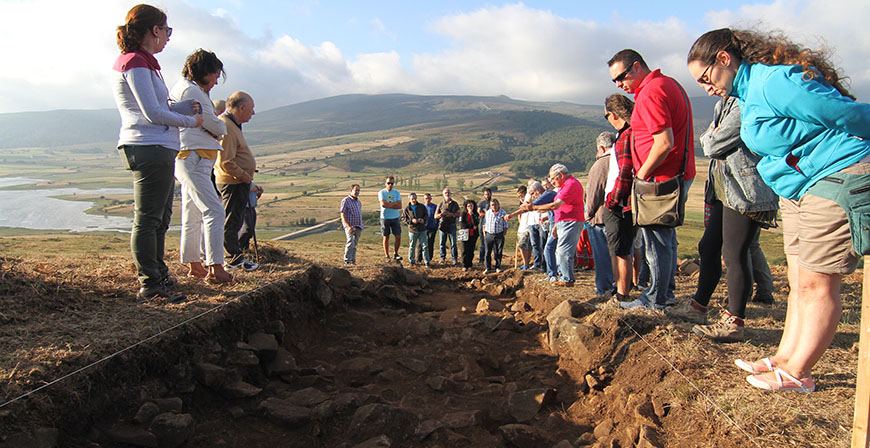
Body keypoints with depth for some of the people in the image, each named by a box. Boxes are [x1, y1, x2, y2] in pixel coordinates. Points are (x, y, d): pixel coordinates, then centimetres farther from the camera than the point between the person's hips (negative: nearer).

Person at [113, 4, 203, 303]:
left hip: (158, 150, 11)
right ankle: (149, 286, 0)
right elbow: (153, 113, -16)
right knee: (147, 220, -6)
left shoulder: (142, 62, 21)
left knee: (159, 219, 15)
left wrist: (189, 107, 9)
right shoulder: (136, 63, -10)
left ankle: (159, 279, 25)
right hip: (149, 149, -11)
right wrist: (190, 121, -3)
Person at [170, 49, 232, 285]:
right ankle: (215, 268, -20)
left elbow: (202, 125, 16)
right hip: (192, 158, -11)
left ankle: (193, 265, 23)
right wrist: (221, 127, 10)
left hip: (189, 160, 11)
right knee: (214, 212, -17)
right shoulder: (191, 91, -11)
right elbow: (217, 128, -12)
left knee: (192, 215, 15)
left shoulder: (181, 89, 22)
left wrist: (212, 130, -5)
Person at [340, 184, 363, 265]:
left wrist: (361, 226, 19)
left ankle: (353, 260, 17)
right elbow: (343, 216, -11)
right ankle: (347, 261, -12)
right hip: (349, 226, -6)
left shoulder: (358, 201, 14)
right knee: (350, 243, -17)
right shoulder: (345, 201, -7)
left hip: (358, 227, 6)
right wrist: (348, 226, -21)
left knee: (354, 244, 10)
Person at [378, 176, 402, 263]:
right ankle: (387, 256, 14)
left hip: (395, 218, 2)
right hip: (385, 218, -2)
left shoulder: (397, 192, 7)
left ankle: (395, 254, 16)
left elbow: (400, 206, -5)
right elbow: (383, 204, -18)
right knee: (386, 238, 4)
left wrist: (389, 205, -13)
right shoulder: (381, 192, -1)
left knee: (398, 237, -2)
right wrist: (395, 203, -9)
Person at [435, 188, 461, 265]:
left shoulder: (455, 204, 8)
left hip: (452, 225, -1)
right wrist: (441, 214, -12)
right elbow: (436, 215, 9)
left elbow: (458, 214, 4)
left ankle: (455, 259, -1)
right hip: (443, 225, 1)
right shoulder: (441, 204, 9)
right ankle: (443, 258, 15)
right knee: (442, 243, 3)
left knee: (453, 243, -4)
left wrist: (451, 214, -15)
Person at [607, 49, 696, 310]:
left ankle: (656, 300, 8)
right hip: (679, 175, 11)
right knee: (666, 237, 17)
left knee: (657, 241, -2)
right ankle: (667, 293, 28)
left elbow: (664, 143, -26)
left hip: (661, 179, -11)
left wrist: (642, 173, -14)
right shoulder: (669, 83, 17)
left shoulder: (650, 93, -17)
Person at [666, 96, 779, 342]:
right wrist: (711, 138, -4)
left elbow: (715, 145, -16)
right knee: (708, 248, 14)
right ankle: (698, 306, 26)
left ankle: (733, 323, 3)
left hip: (745, 191, -10)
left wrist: (709, 140, 4)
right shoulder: (725, 103, 18)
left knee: (734, 255, -6)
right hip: (725, 190, 10)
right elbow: (708, 139, 15)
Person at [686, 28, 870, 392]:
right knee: (799, 282, 12)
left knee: (816, 283, -4)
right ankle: (785, 358, 20)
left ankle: (798, 373, 5)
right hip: (798, 188, 10)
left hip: (837, 181, -10)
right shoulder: (748, 92, 12)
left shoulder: (775, 81, -19)